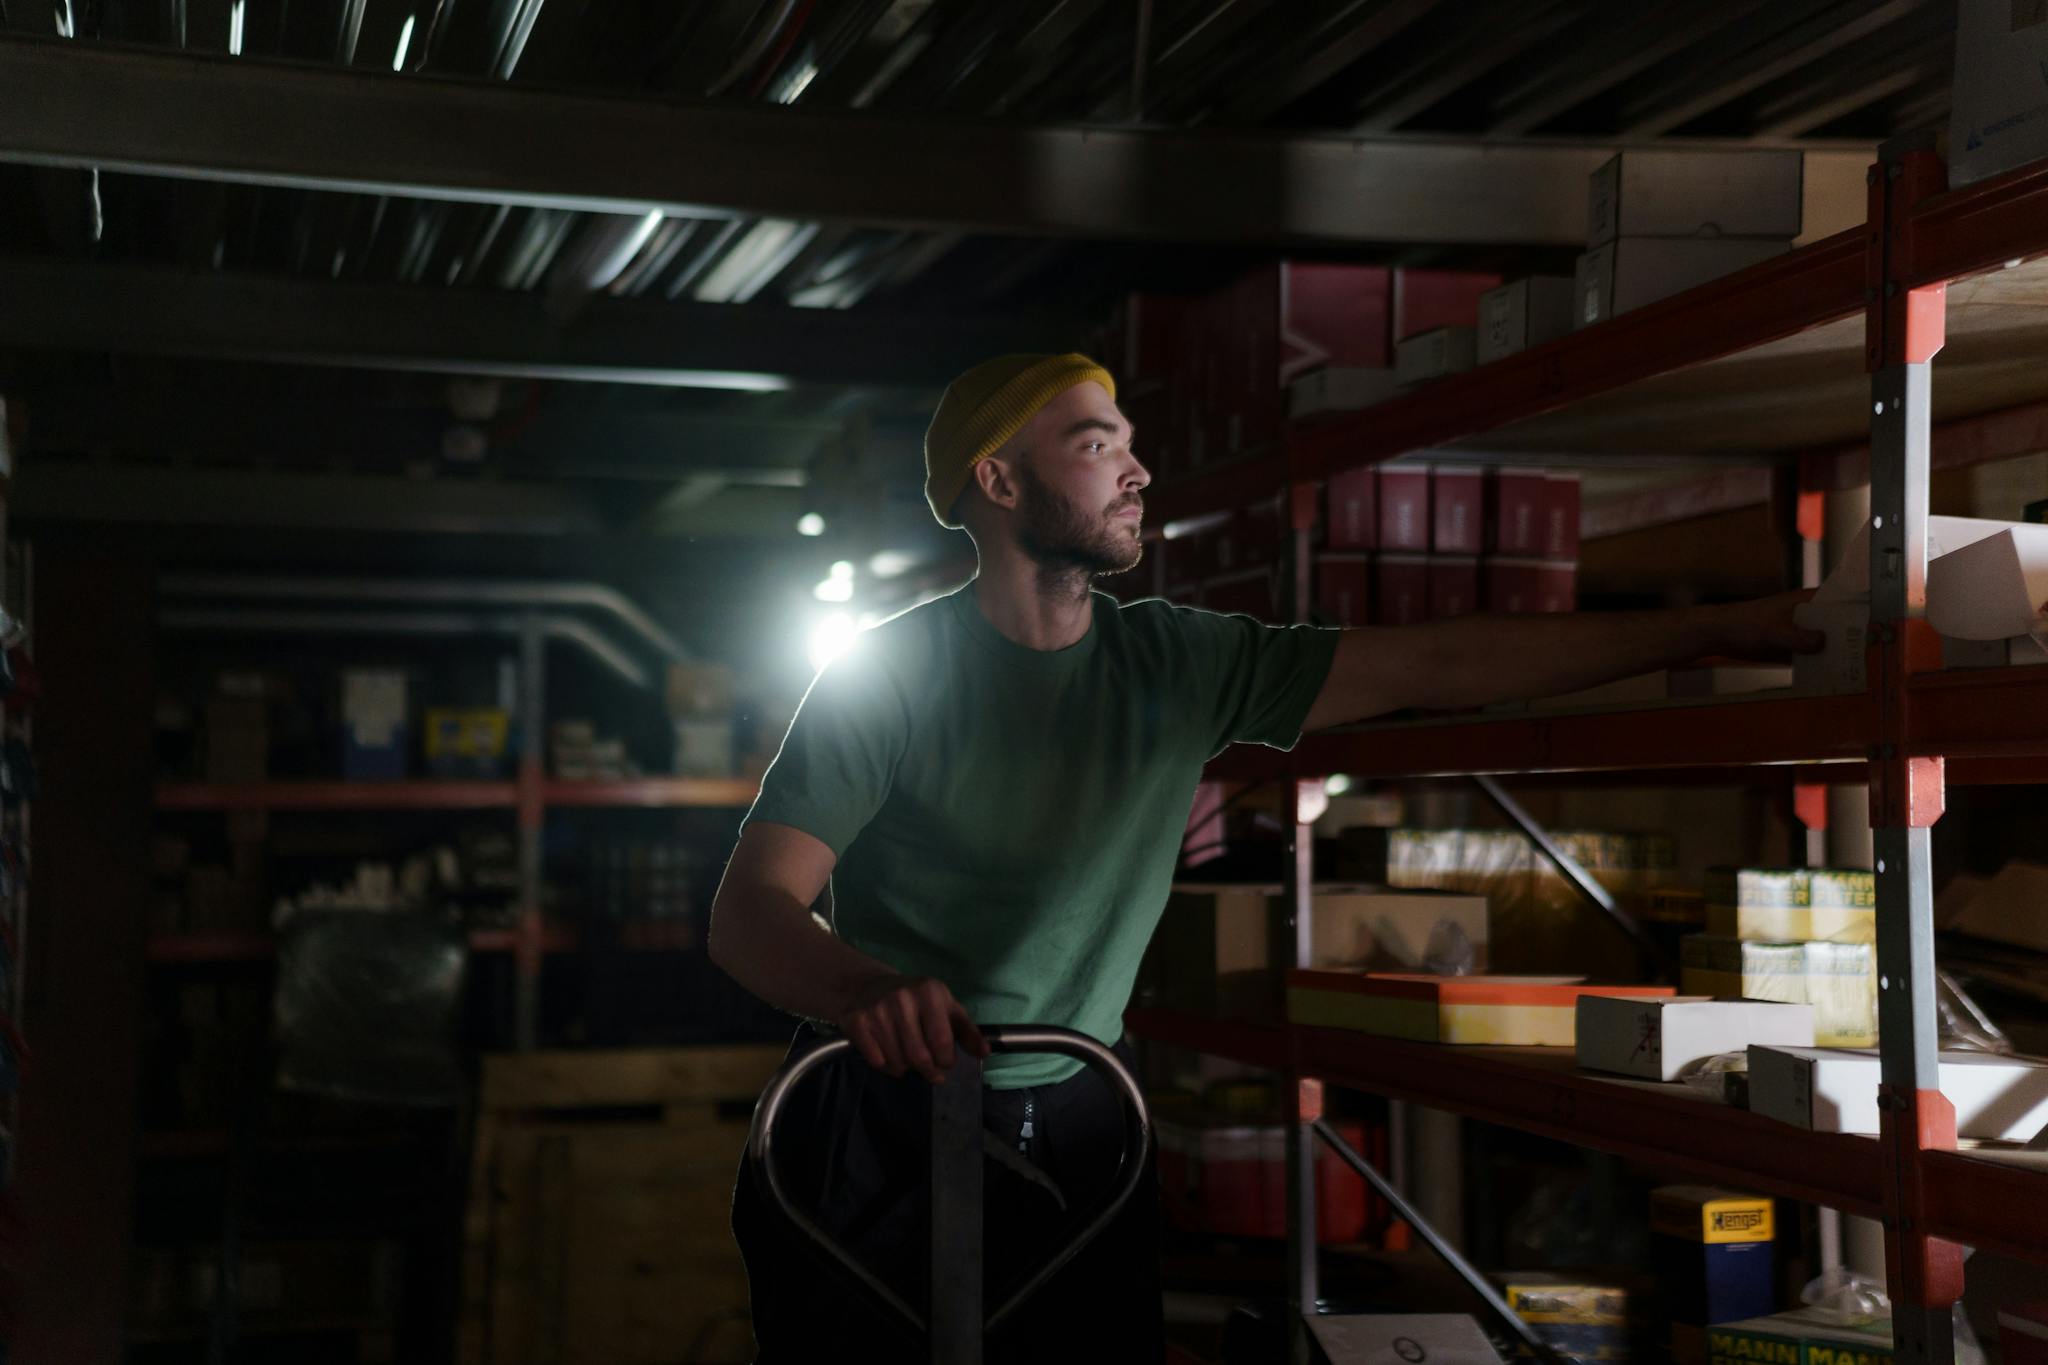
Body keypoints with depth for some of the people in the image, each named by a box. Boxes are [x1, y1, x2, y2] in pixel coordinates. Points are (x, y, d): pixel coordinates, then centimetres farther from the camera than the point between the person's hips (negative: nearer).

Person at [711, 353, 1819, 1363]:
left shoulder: (1182, 663, 0)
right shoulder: (890, 673, -12)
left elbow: (1434, 667, -2)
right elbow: (749, 908, -19)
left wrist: (1716, 631, -6)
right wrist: (864, 988, -43)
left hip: (1073, 1124, 4)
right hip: (884, 1127, -3)